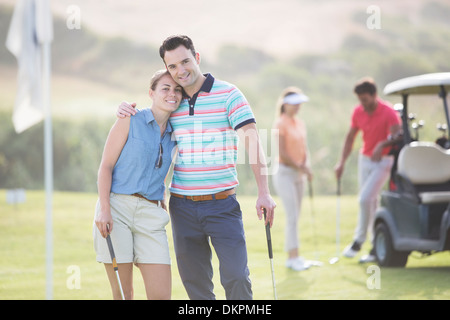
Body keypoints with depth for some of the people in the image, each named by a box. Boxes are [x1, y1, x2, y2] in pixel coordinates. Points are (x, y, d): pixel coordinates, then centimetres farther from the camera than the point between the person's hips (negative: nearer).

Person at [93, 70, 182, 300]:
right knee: (122, 294, -3)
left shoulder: (173, 136, 15)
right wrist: (104, 209, -13)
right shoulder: (130, 121, 2)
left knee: (162, 295, -7)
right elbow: (106, 166, -2)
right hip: (117, 208, -4)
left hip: (151, 214, 4)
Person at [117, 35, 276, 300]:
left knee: (236, 278, -10)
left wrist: (264, 193, -23)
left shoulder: (228, 94, -4)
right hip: (183, 206, 4)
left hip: (223, 205, -4)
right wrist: (127, 111, 3)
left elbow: (252, 140, -13)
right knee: (195, 283, 7)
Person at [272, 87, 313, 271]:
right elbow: (283, 154, -15)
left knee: (295, 217, 7)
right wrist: (300, 167, -10)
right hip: (284, 173, -8)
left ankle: (291, 257, 11)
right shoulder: (281, 124, -10)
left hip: (298, 174, 8)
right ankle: (294, 257, -9)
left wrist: (306, 167, -2)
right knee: (292, 216, -10)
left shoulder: (300, 124, 13)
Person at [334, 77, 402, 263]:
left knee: (365, 199, -18)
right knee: (371, 202, 6)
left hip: (383, 160, -6)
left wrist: (383, 144, -41)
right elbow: (351, 136, 11)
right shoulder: (358, 112, 2)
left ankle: (358, 241, -5)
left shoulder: (388, 112, -16)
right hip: (365, 159, 6)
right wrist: (342, 162, 7)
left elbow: (397, 135, -24)